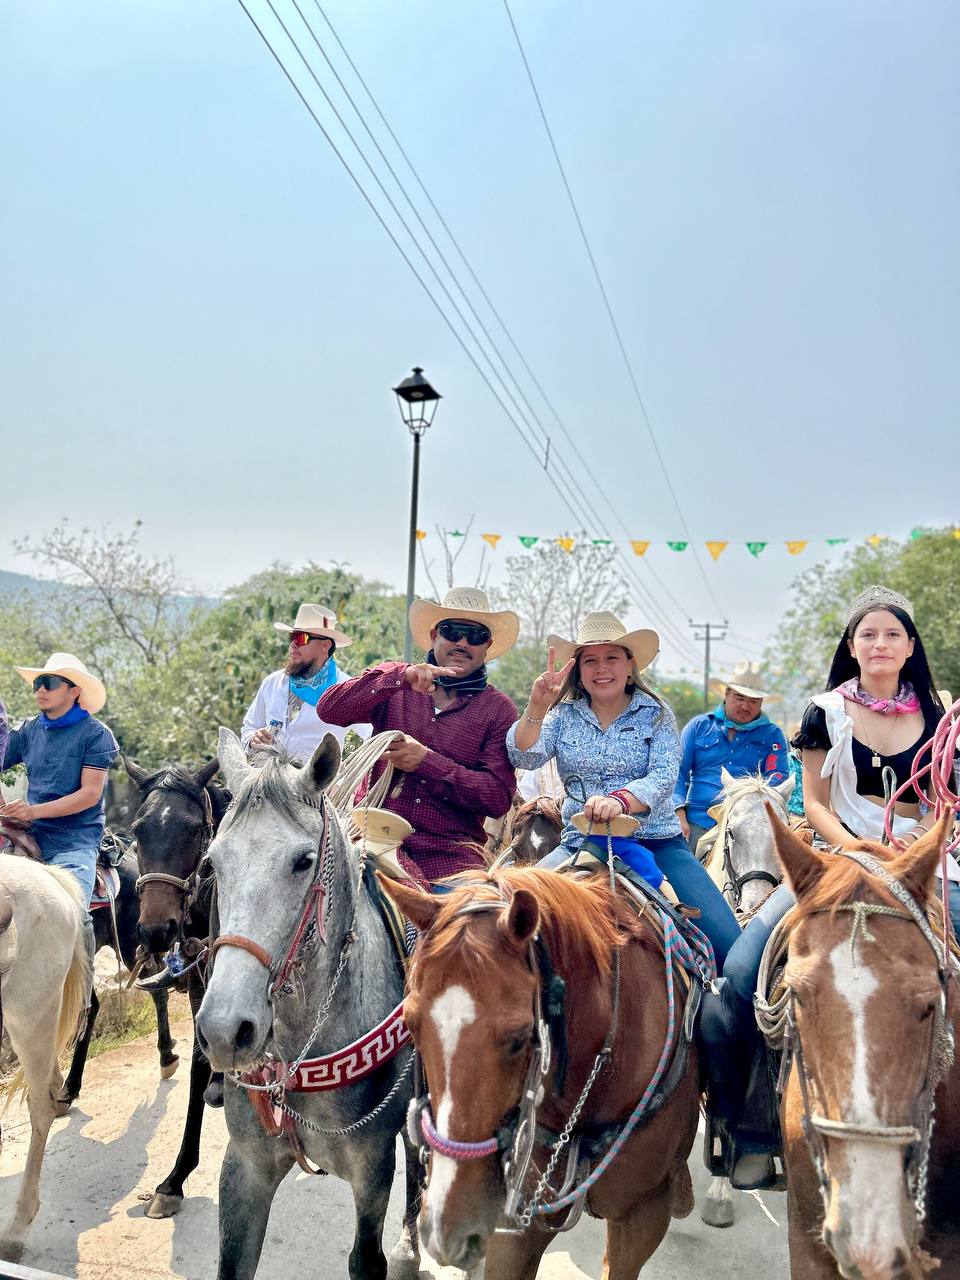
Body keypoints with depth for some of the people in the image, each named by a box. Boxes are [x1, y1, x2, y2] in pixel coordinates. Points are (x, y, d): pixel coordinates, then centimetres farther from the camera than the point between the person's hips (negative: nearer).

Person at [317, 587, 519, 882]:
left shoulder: (499, 710, 7)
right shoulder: (394, 683, 12)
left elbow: (499, 798, 0)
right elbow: (329, 710, -4)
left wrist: (426, 761, -10)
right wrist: (401, 678, -16)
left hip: (450, 852, 1)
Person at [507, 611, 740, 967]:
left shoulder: (656, 715, 4)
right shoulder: (564, 714, 8)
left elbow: (664, 777, -11)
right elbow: (524, 757, -6)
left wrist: (620, 799, -32)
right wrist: (536, 708, -25)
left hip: (656, 843, -1)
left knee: (728, 944, -17)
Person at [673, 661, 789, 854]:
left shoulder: (772, 735, 13)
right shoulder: (699, 726, 13)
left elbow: (779, 775, 2)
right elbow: (678, 772, 8)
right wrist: (680, 816, -5)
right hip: (698, 825, 1)